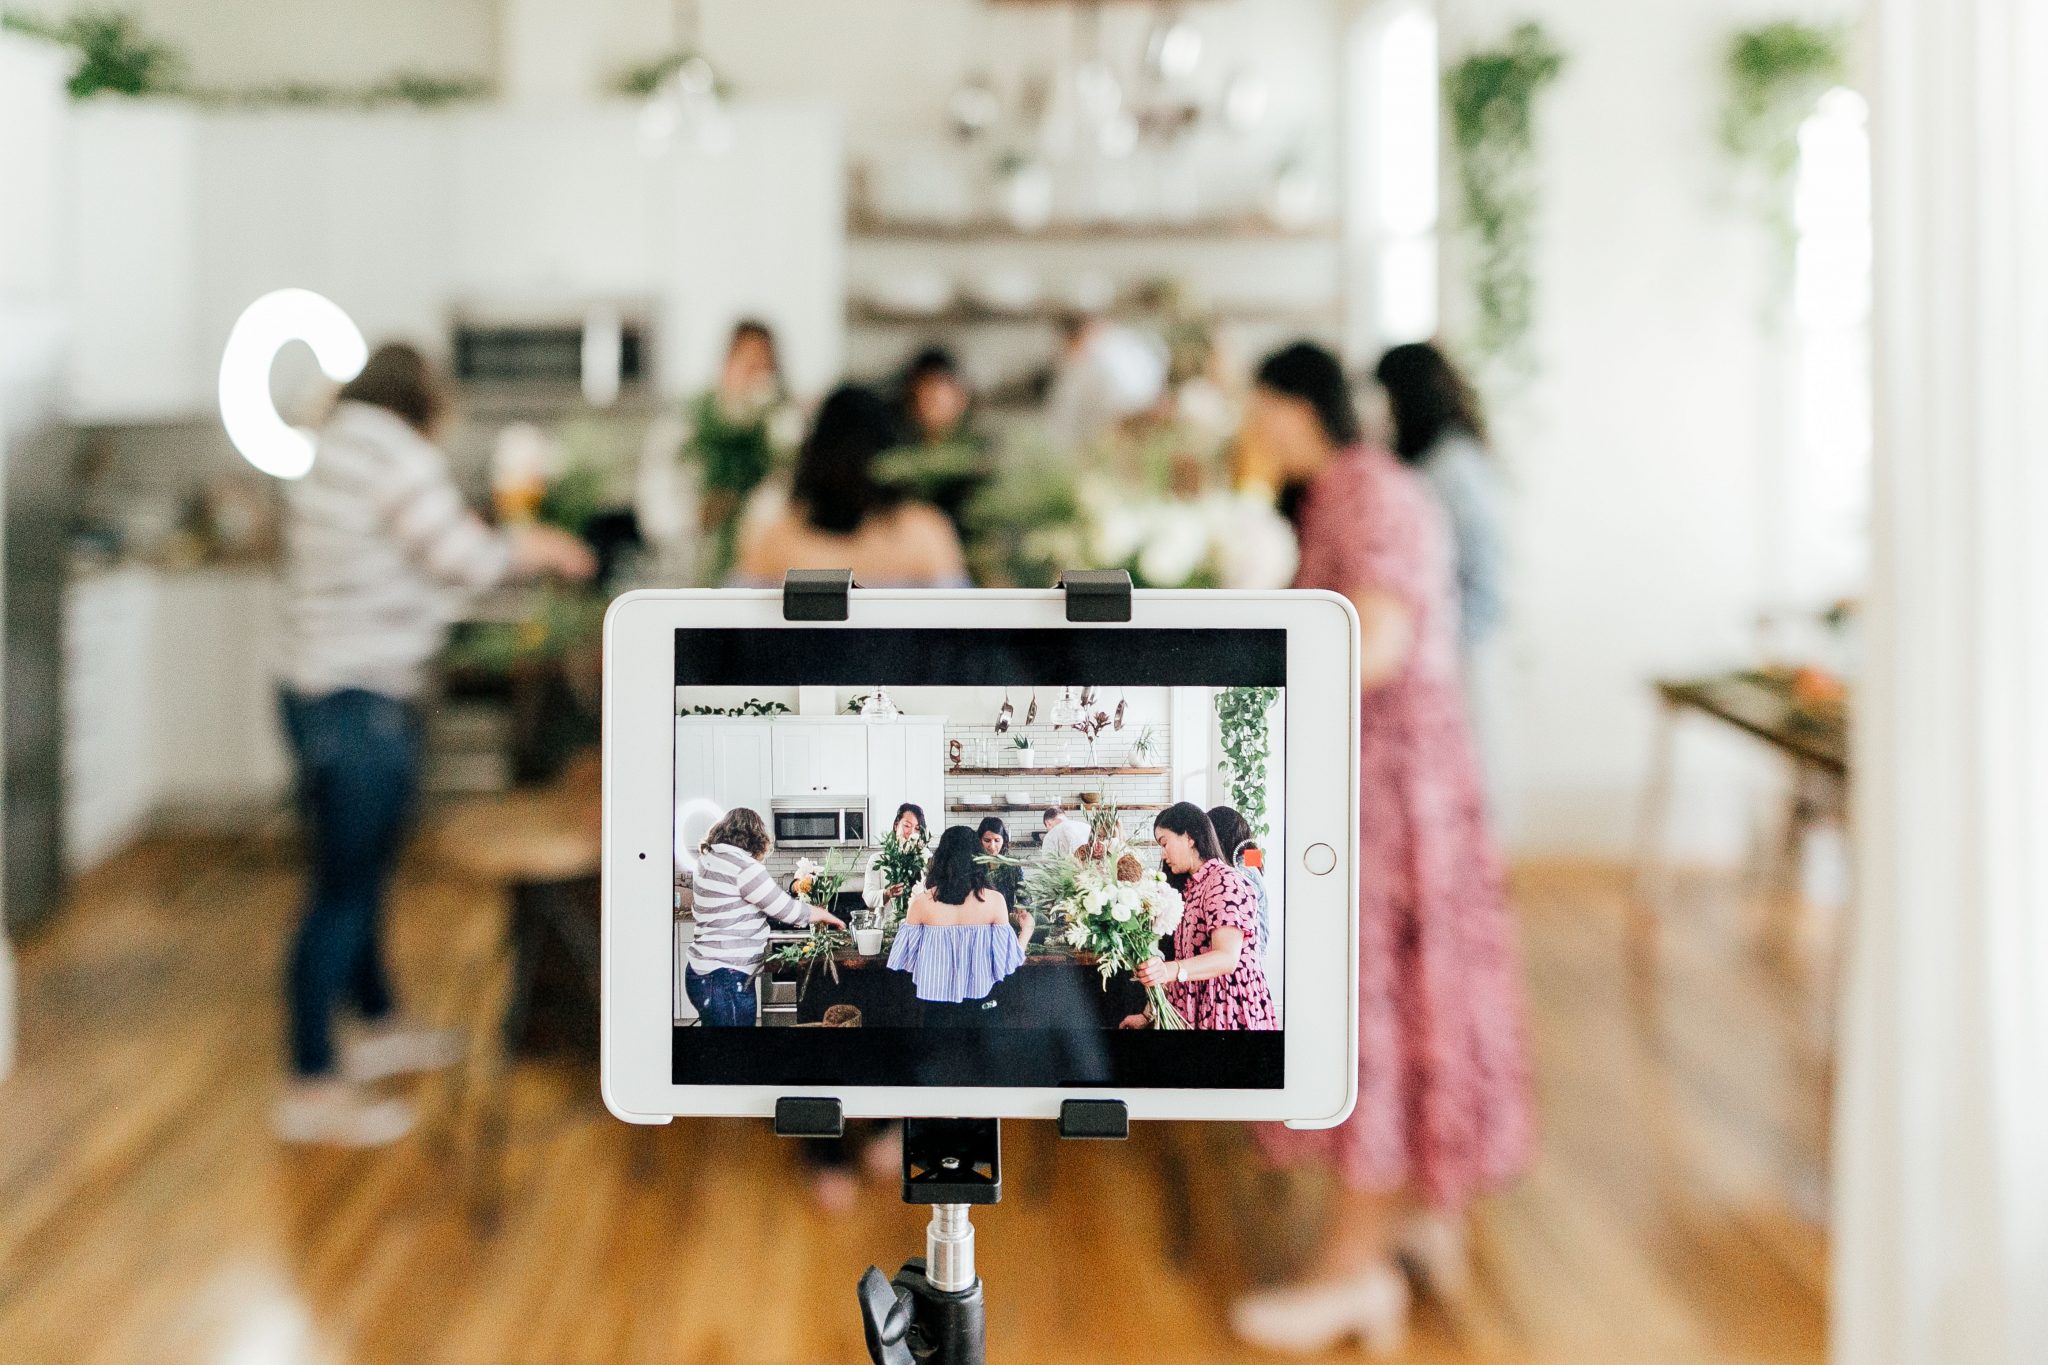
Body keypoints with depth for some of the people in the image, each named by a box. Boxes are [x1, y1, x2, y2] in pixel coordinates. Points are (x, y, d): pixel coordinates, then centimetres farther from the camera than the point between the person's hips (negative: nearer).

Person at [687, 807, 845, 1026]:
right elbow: (788, 910, -10)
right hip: (725, 981, -10)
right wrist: (826, 916, 7)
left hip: (706, 973, 10)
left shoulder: (711, 860, 12)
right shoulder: (742, 866, -16)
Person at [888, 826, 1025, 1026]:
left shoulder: (922, 901, -10)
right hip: (980, 1002, 0)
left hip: (937, 1001, 1)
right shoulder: (993, 900, -12)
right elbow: (1008, 958, -8)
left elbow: (906, 956, -1)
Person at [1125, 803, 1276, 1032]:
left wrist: (1173, 970, -41)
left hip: (1231, 1012, -8)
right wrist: (1148, 1015, 5)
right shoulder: (1189, 887, 16)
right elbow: (1181, 957, 12)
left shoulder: (1225, 882, -12)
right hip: (1196, 1013, 8)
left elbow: (1227, 958, -25)